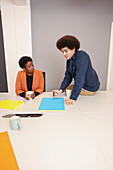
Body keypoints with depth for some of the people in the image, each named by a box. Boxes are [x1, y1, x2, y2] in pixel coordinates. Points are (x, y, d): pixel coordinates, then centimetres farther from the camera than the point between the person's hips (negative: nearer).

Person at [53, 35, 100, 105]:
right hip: (83, 85, 8)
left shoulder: (81, 56, -26)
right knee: (66, 90, 18)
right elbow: (68, 77, 0)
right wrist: (61, 90, -15)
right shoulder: (69, 59, 0)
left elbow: (79, 78, -34)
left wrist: (73, 98, -36)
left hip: (90, 88, -8)